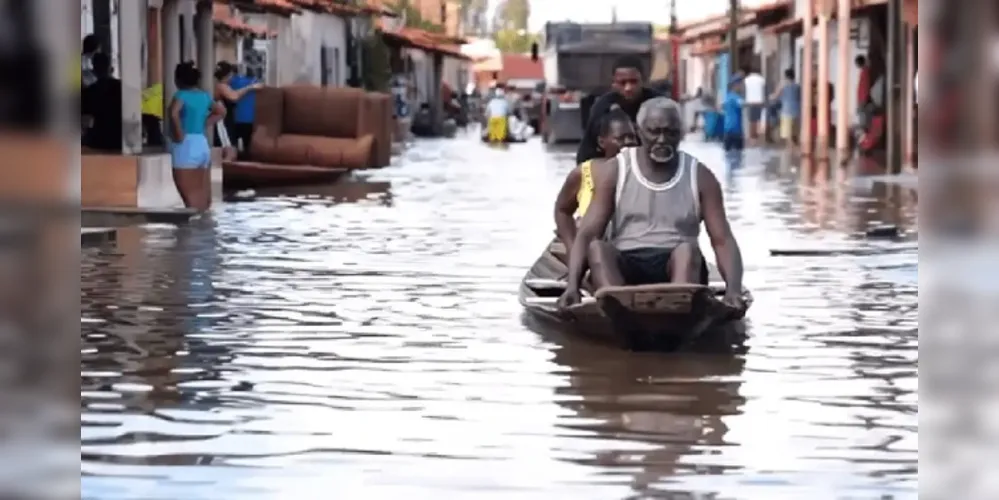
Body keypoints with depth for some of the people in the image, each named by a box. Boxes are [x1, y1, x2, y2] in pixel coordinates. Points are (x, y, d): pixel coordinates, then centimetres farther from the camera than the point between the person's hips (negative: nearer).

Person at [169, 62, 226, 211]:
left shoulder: (181, 95, -9)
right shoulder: (205, 96, 12)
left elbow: (174, 114, -28)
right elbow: (221, 111, 26)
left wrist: (179, 135, -16)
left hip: (186, 146, -7)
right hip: (202, 145, 7)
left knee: (189, 193, -8)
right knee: (201, 192, 8)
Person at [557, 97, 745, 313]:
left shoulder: (700, 177, 6)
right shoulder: (614, 171, 4)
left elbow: (723, 240, 0)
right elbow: (587, 235, -3)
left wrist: (733, 288, -20)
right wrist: (572, 285, -21)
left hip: (679, 267, 0)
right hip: (624, 267, 0)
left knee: (688, 249, -31)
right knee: (597, 248, -30)